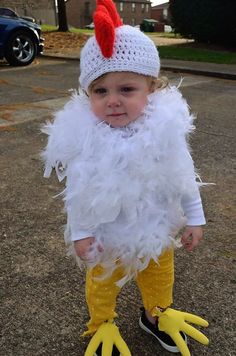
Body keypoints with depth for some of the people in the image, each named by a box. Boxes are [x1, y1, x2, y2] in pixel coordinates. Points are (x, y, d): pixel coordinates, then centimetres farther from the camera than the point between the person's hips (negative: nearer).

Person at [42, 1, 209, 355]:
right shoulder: (83, 137, -24)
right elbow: (77, 192, -12)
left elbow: (184, 177, -8)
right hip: (107, 235, -2)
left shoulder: (165, 128, -21)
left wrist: (194, 218, -2)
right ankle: (101, 326, 52)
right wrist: (80, 233, -8)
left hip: (157, 229, 2)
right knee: (103, 282, 22)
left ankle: (157, 314, 58)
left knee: (160, 275, 27)